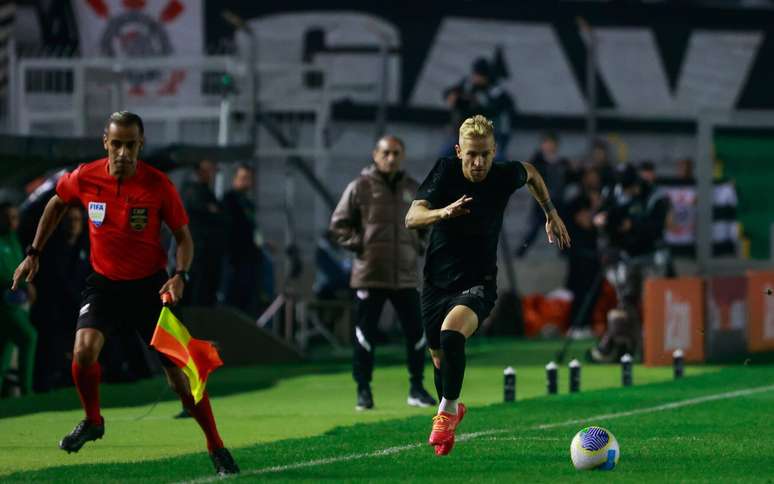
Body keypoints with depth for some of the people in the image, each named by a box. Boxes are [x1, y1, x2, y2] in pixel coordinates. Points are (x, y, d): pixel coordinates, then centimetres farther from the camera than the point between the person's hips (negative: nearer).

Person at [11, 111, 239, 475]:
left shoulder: (158, 185, -16)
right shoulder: (84, 178, -10)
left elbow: (183, 236, -5)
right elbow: (57, 203, 13)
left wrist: (180, 275, -23)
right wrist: (34, 254, 13)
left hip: (150, 285, -1)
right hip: (104, 283, 1)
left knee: (178, 368, -5)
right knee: (84, 351, -23)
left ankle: (216, 449, 8)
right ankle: (92, 421, 6)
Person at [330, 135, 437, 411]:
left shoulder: (413, 189, 9)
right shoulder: (361, 187, -2)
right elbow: (339, 224, 2)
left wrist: (420, 245, 9)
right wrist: (357, 245, -9)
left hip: (406, 274, 3)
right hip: (369, 273, -3)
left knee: (416, 331, 5)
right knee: (365, 333, 0)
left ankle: (417, 388, 17)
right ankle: (363, 390, 9)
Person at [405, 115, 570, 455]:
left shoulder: (505, 175, -11)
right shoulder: (445, 171, -13)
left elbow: (531, 173, 16)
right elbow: (412, 218, -24)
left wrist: (551, 214, 19)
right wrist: (443, 212, -43)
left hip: (478, 283, -2)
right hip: (437, 283, 2)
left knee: (452, 334, -31)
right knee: (440, 358, 14)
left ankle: (448, 410, -13)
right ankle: (452, 410, 45)